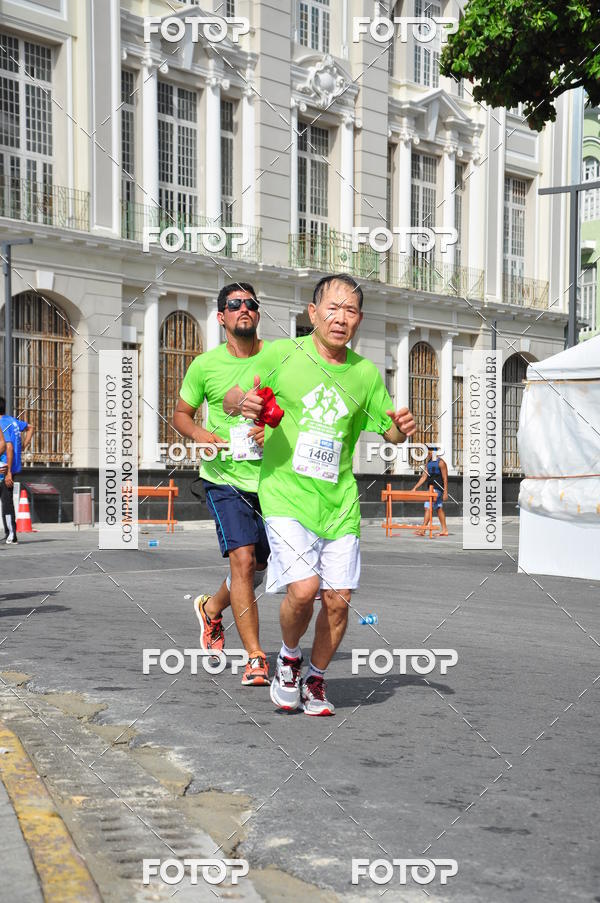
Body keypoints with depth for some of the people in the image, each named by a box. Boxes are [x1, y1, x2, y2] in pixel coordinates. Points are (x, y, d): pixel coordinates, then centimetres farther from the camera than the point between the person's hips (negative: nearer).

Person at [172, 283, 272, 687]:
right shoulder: (205, 365, -1)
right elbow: (181, 415, 11)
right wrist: (202, 436, -10)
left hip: (271, 478, 2)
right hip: (225, 476, -2)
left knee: (260, 564, 14)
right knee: (243, 558, -16)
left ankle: (211, 608, 45)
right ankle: (256, 658, -8)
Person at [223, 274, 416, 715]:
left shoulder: (366, 373, 7)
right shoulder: (281, 354, -2)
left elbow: (388, 430, 18)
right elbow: (230, 400, 4)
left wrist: (402, 428, -5)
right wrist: (241, 401, -20)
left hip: (339, 503, 3)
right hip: (286, 497, -3)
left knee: (338, 599, 1)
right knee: (303, 588, -18)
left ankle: (316, 679, 26)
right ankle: (289, 657, 14)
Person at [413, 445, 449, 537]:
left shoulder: (440, 462, -12)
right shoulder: (428, 462, 12)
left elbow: (445, 478, -14)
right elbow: (424, 476, 13)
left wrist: (445, 493, -17)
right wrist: (415, 488, 6)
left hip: (438, 489, -9)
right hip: (431, 488, 9)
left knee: (428, 507, -13)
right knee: (439, 508, 11)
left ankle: (423, 529, -13)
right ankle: (444, 530, 16)